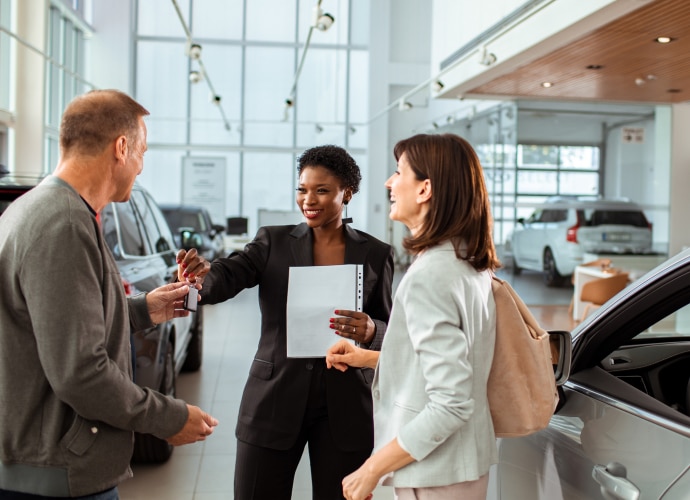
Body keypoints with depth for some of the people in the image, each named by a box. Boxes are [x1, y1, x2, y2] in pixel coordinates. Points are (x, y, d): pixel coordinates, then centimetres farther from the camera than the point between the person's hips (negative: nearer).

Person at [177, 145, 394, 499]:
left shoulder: (375, 254, 3)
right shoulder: (273, 241, 2)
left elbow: (393, 330, 4)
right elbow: (231, 274, -15)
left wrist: (370, 331, -19)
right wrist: (203, 277, -38)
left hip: (345, 410, 0)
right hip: (274, 402, 0)